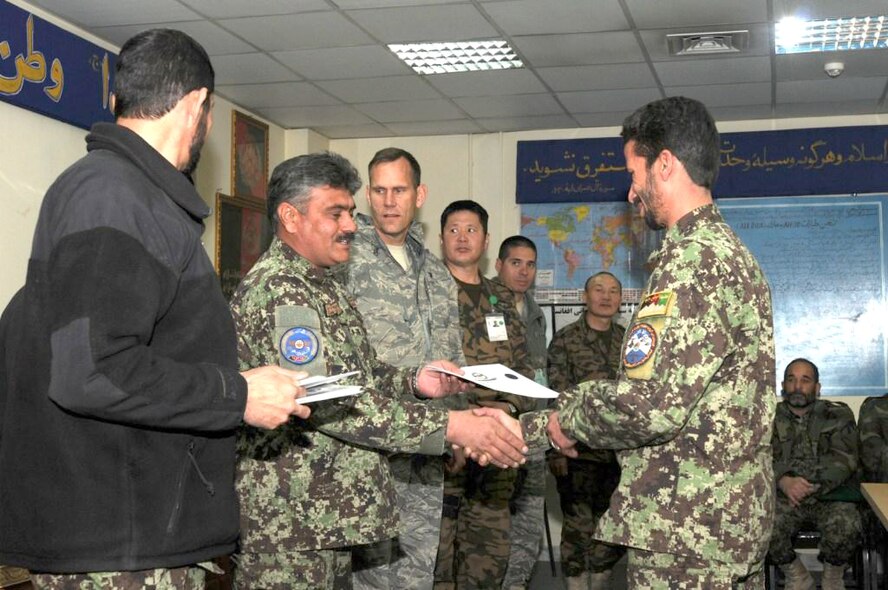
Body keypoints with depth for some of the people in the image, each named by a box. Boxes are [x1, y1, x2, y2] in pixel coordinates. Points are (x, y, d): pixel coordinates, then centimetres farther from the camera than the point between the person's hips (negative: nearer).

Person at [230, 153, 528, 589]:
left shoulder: (324, 285, 16)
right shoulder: (276, 289, -17)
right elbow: (325, 401, -26)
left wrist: (413, 380, 1)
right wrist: (451, 426, -28)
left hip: (330, 514, 10)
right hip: (287, 518, -10)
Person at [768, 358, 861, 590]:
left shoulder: (838, 415, 10)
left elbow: (844, 459, -3)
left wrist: (811, 486, -17)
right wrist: (783, 481, -23)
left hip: (831, 495, -1)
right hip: (784, 497, 1)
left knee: (846, 527, -33)